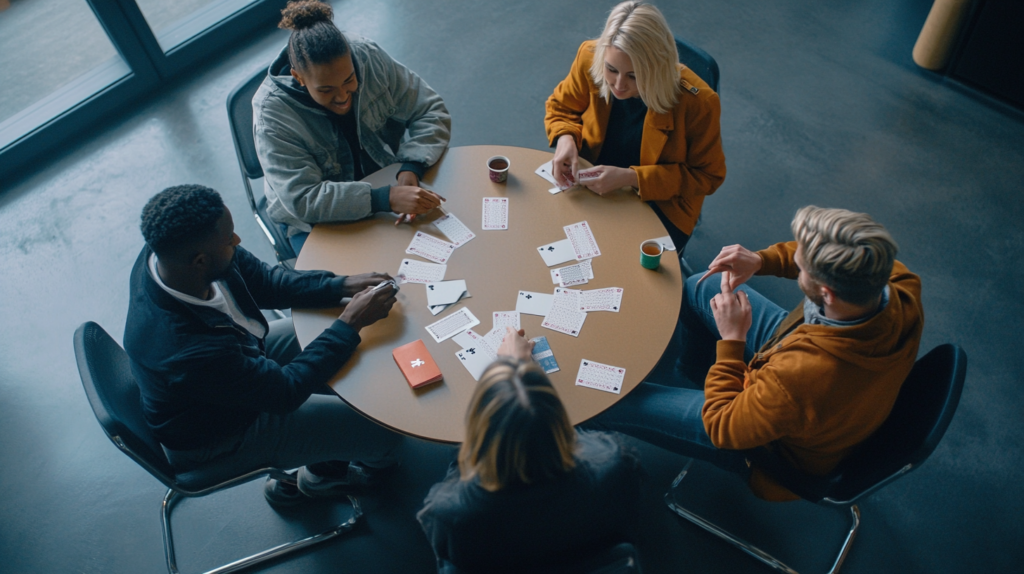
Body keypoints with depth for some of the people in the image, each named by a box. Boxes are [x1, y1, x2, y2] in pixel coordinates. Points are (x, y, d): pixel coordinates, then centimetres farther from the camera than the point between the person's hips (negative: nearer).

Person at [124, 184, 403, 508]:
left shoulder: (169, 253, -22)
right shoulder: (186, 351, -44)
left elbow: (263, 280, -7)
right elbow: (286, 390, -29)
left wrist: (343, 286, -18)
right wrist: (351, 323, -26)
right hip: (218, 438, -7)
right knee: (385, 427, -4)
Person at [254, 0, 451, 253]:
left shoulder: (369, 57, -15)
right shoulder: (272, 111, -24)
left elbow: (432, 112, -9)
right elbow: (301, 200, -31)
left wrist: (411, 168, -28)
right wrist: (386, 199, -42)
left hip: (387, 181, 4)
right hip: (317, 218, -3)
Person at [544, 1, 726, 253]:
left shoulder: (698, 101, -26)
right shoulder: (590, 57, -18)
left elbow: (707, 175, -14)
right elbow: (561, 107, 3)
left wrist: (631, 177, -26)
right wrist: (566, 140, -22)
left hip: (658, 204, -3)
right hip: (593, 182, 4)